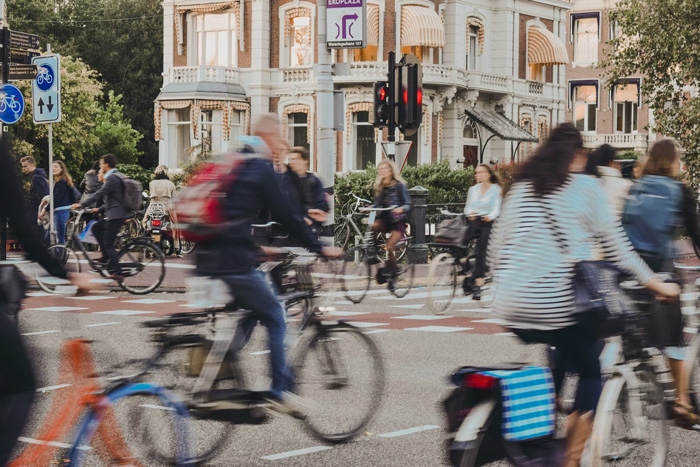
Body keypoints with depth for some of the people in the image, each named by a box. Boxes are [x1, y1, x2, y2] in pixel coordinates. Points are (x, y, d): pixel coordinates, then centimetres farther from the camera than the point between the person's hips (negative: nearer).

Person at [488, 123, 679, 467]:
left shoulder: (520, 186, 14)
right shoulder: (585, 187, 1)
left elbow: (497, 246, 14)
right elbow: (613, 244, 1)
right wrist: (653, 282, 9)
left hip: (513, 307, 5)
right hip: (559, 305, -5)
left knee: (561, 353, 30)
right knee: (591, 373, 13)